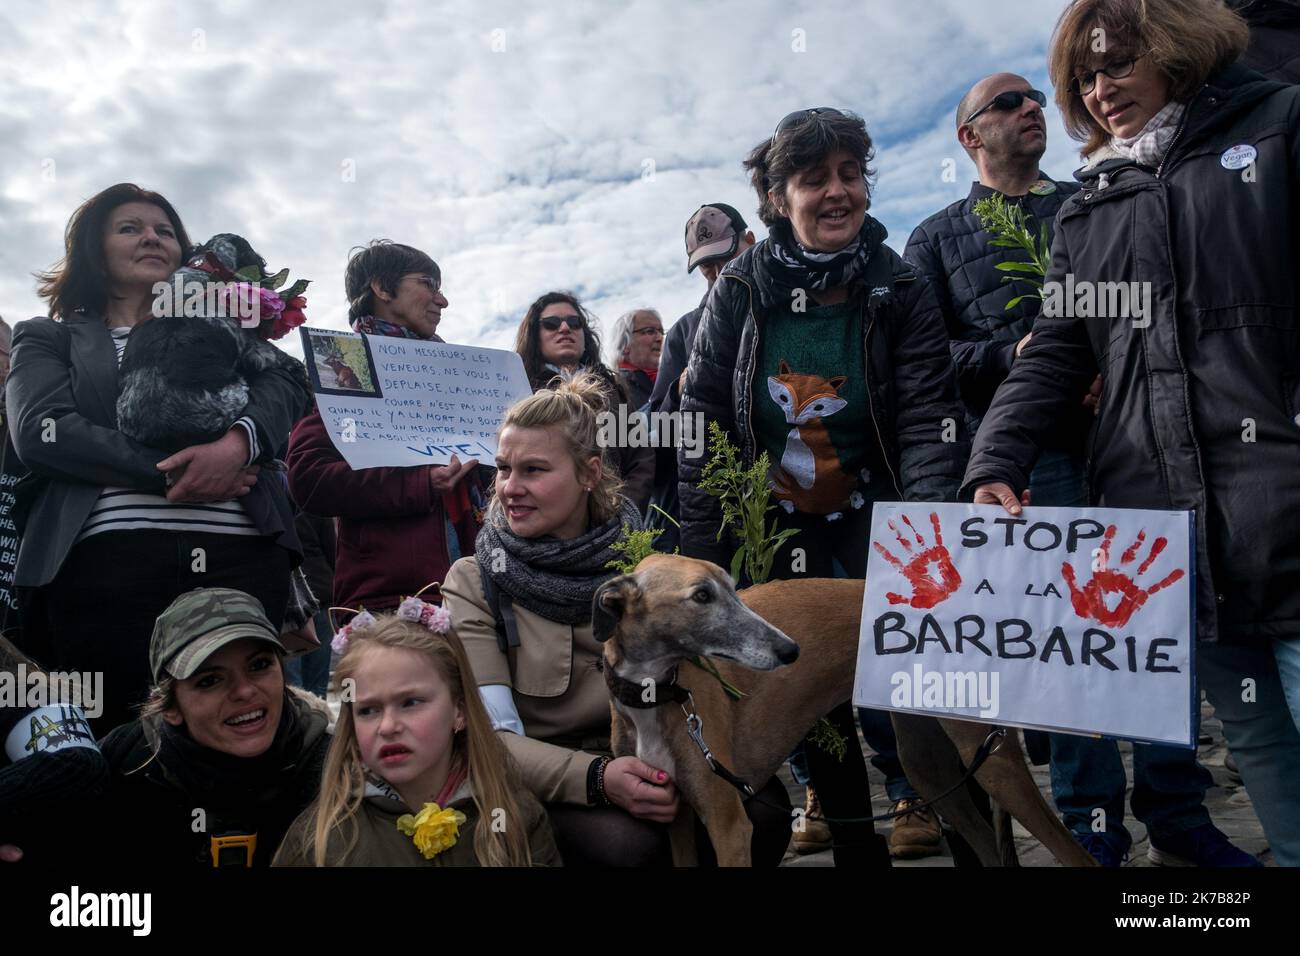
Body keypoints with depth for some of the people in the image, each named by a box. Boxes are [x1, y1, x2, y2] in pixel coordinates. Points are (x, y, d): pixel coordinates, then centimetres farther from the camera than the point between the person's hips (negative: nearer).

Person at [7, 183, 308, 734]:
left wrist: (239, 442, -15)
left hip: (243, 557, 2)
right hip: (112, 560, -1)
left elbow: (287, 386, 8)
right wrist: (172, 474, -11)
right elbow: (40, 431, 0)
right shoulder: (50, 338, 20)